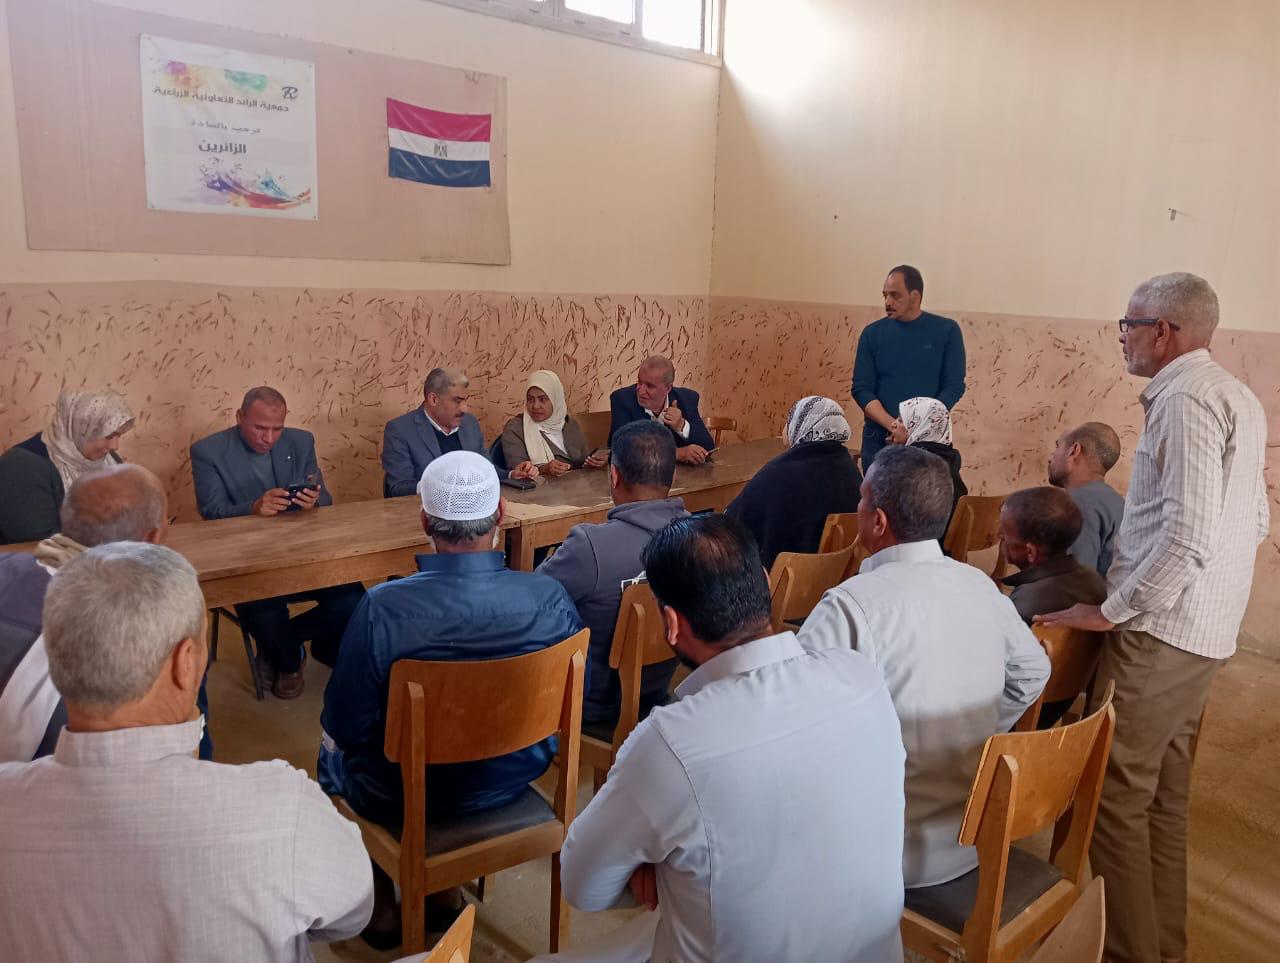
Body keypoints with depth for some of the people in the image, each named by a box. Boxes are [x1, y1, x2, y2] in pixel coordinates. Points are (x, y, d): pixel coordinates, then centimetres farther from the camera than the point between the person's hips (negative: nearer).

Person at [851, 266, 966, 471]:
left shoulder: (946, 331, -1)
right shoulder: (872, 334, 2)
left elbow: (954, 387, -4)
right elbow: (861, 389, -2)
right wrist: (892, 425, -18)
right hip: (878, 439, 1)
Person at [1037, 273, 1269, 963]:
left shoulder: (1184, 400, -17)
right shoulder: (1240, 399, 14)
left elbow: (1186, 536, -25)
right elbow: (1256, 521, 19)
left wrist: (1112, 612, -17)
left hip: (1158, 633, -10)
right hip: (1206, 633, 10)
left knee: (1116, 795, -1)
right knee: (1164, 797, 19)